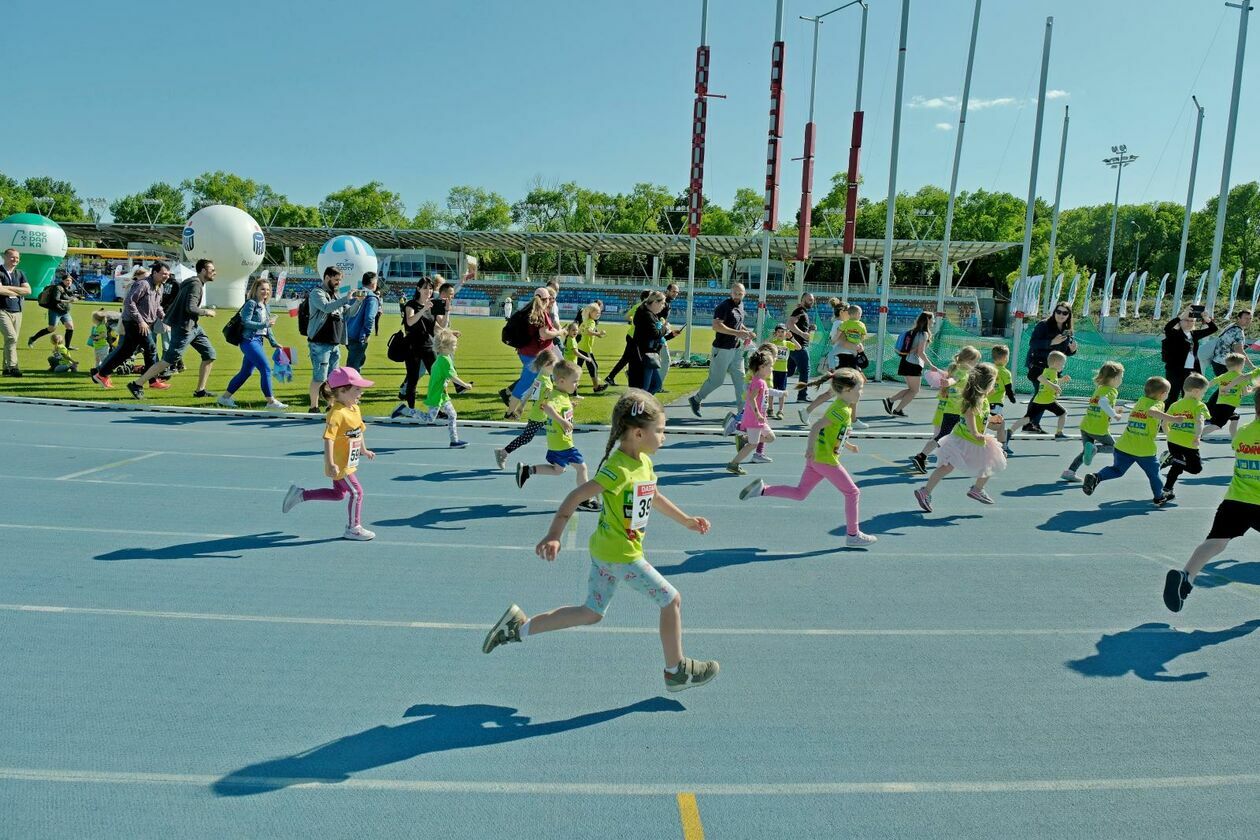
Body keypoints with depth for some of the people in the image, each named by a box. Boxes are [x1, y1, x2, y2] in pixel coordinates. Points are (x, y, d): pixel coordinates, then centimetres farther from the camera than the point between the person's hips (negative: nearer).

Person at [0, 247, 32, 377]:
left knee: (12, 340, 6)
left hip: (17, 311, 5)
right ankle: (12, 366, -18)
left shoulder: (20, 273, 15)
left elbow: (28, 290, 2)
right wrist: (18, 292, -3)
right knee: (11, 337, -19)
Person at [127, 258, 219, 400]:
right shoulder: (195, 285, -16)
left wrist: (204, 309, 11)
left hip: (194, 327, 10)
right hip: (184, 328, -10)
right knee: (169, 360, -7)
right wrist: (206, 312, -13)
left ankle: (200, 391, 11)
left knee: (209, 354, 7)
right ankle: (136, 384, 2)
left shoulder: (199, 284, 14)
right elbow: (190, 308, -25)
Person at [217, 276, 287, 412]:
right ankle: (271, 402, -11)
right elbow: (246, 322, -17)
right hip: (249, 341, -9)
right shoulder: (251, 303, -8)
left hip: (258, 341, 9)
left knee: (246, 372, 14)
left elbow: (266, 328, 21)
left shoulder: (264, 306, 17)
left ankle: (225, 397, 24)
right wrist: (264, 324, -22)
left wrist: (274, 343, 16)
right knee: (266, 369, -14)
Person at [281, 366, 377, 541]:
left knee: (338, 494, 21)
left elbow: (360, 431, 21)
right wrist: (330, 463, -33)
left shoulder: (355, 409, 5)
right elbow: (328, 438, -29)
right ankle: (353, 528, 12)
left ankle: (300, 495, 30)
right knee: (356, 492, -3)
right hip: (340, 465, -10)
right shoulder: (337, 413, -25)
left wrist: (364, 450, 29)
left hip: (348, 462, 10)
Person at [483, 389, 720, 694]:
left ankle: (520, 626, 21)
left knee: (591, 614, 19)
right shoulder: (619, 469, -24)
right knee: (671, 600, 3)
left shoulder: (644, 462, 6)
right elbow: (576, 497, -27)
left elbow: (654, 496, 24)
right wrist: (553, 536, -34)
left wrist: (686, 520, 27)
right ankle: (676, 671, 20)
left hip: (604, 552, 10)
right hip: (622, 555, -10)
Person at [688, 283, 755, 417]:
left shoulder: (740, 306, 13)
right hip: (722, 349, -8)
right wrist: (737, 333, -29)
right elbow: (716, 326, -26)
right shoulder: (723, 306, -14)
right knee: (716, 380, 0)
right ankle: (696, 399, 20)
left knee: (740, 378, 4)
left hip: (736, 349, 8)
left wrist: (746, 331, 8)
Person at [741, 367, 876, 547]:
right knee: (852, 492, 4)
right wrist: (810, 449, -24)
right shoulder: (842, 411, -16)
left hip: (816, 458, 9)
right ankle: (853, 535, 12)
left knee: (799, 494, 12)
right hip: (826, 459, -9)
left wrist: (848, 446, 28)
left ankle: (762, 489, 3)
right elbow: (816, 427, -25)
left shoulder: (840, 407, 15)